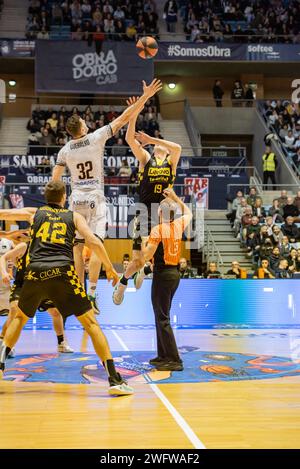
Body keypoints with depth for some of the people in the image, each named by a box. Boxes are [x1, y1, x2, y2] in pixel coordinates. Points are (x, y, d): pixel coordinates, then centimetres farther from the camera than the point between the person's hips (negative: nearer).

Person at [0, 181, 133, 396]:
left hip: (35, 272, 2)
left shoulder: (34, 213, 21)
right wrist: (110, 269, 13)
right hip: (63, 272, -2)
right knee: (91, 323, 2)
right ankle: (114, 380, -5)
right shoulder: (74, 216, 17)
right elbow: (94, 242, 5)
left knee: (20, 317, 29)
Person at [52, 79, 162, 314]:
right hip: (96, 199, -3)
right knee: (96, 246, -6)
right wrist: (145, 97, -5)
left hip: (76, 200, 3)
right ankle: (92, 294, -11)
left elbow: (54, 182, 5)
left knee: (78, 248, 7)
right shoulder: (97, 138, -7)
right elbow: (123, 118, -7)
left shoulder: (65, 150, 2)